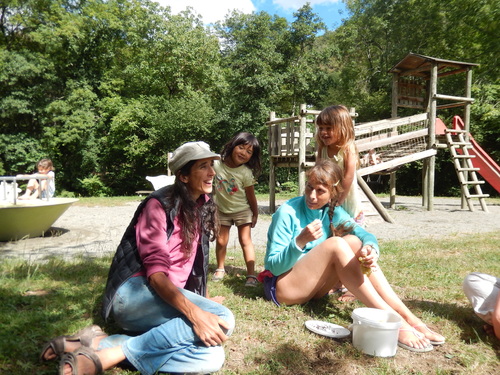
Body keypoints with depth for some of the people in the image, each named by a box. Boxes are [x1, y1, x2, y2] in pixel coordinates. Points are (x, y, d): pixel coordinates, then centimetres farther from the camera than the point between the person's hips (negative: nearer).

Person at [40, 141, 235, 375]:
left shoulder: (202, 209, 11)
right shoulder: (159, 205, -10)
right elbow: (155, 272, -20)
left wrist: (201, 302, 11)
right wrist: (193, 312, -34)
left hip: (168, 300, 7)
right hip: (134, 293, -7)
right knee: (222, 318, -28)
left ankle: (101, 343, -18)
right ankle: (103, 356, -23)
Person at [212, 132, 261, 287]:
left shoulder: (246, 173, -23)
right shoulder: (217, 163, -17)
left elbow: (251, 196, -13)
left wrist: (255, 214, -3)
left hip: (242, 210, -3)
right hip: (222, 210, 3)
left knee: (245, 240, -6)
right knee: (221, 241, 9)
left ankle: (251, 274, 1)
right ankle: (220, 268, 32)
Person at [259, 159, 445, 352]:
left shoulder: (333, 212, 1)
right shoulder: (287, 212, -16)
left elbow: (367, 235, -7)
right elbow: (274, 266, -18)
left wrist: (370, 249, -31)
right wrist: (300, 241, -36)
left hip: (314, 286, 6)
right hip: (282, 287, -6)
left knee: (354, 242, -18)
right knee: (335, 245, -28)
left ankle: (407, 317, -22)